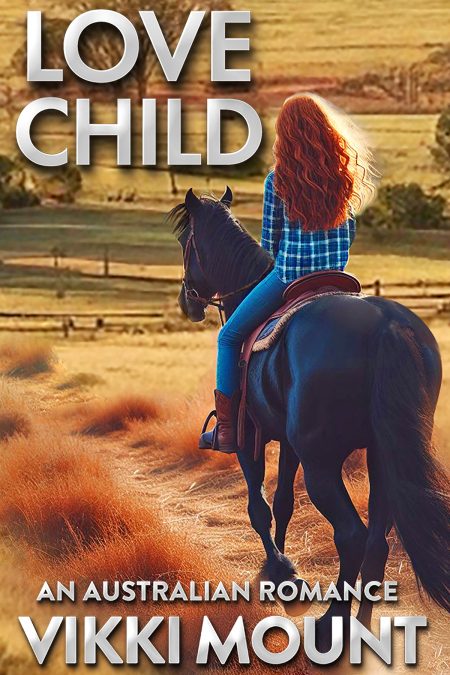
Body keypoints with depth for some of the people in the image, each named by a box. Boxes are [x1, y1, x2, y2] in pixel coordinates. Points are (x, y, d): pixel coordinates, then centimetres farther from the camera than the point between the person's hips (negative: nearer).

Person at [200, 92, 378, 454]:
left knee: (230, 337, 13)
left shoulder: (278, 180, -10)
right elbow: (349, 232, 10)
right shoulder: (343, 174, 0)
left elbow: (269, 242, -3)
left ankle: (227, 428, 9)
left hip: (288, 277, -4)